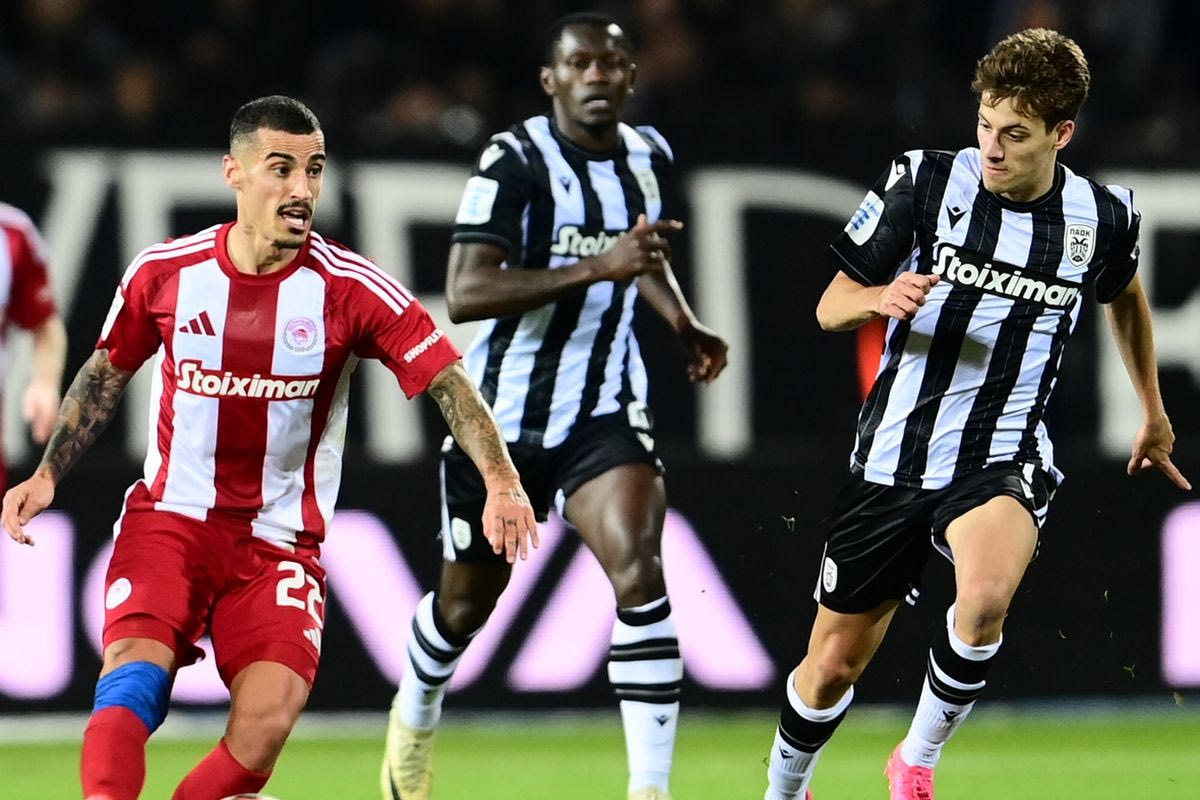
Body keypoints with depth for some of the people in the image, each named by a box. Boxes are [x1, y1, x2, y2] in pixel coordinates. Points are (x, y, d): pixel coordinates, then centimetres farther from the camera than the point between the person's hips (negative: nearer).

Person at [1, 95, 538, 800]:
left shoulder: (349, 288, -8)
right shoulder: (165, 272, -2)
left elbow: (446, 379, -11)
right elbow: (107, 373, 15)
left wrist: (502, 483, -25)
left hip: (281, 540, -1)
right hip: (169, 521, 1)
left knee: (269, 717, -20)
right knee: (133, 675, -25)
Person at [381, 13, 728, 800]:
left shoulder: (648, 156, 3)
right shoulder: (514, 162, -16)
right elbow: (465, 293, -30)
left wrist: (685, 324, 11)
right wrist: (597, 268, -36)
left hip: (605, 411, 3)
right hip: (504, 412, -3)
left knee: (639, 574, -21)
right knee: (468, 602, 15)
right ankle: (415, 717, 48)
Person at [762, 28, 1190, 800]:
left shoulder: (1101, 216, -3)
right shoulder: (926, 181, -8)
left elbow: (1126, 295, 22)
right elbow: (830, 307, -1)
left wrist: (1154, 411, 30)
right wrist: (880, 298, -24)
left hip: (1003, 457, -1)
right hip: (894, 456, 1)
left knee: (986, 597, -33)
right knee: (834, 665, 6)